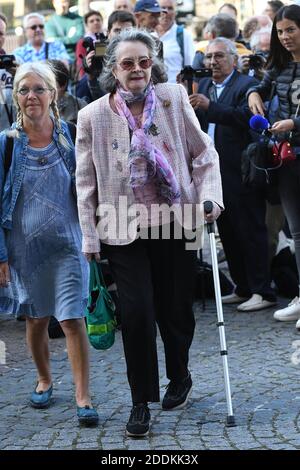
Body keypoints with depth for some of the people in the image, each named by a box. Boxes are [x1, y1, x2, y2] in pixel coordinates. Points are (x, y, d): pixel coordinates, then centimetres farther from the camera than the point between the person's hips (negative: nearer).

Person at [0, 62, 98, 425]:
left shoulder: (70, 138, -2)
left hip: (67, 244, -1)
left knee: (73, 320, -8)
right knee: (36, 319, 13)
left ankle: (83, 399, -2)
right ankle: (44, 381, 36)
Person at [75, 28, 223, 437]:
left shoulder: (174, 98, 0)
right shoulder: (93, 116, -1)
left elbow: (203, 153, 7)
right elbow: (86, 180, 3)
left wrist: (209, 194, -8)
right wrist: (90, 236, 0)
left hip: (175, 223, 1)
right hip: (124, 230, -1)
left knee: (176, 309, 10)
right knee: (136, 313, -7)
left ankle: (179, 378, 38)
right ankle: (142, 401, 10)